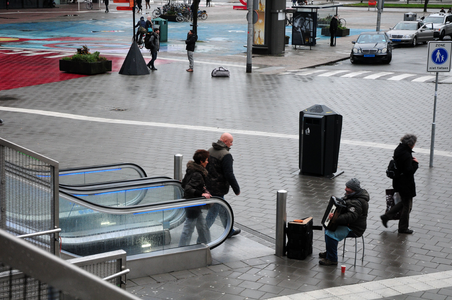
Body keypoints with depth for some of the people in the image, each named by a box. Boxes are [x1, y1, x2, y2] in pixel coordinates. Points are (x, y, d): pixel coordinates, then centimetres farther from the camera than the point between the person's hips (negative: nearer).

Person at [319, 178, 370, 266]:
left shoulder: (357, 202, -28)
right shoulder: (353, 195, 7)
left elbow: (351, 216, -39)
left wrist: (335, 218, -43)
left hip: (354, 229, -12)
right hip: (348, 224, 12)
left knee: (331, 235, -25)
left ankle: (332, 259, -12)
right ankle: (329, 252, 33)